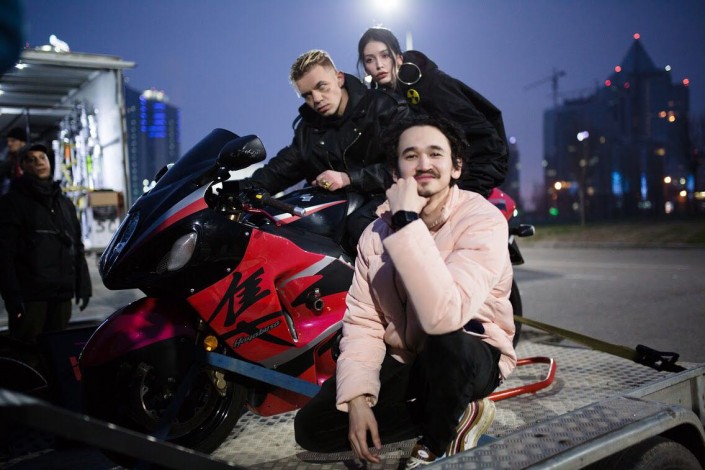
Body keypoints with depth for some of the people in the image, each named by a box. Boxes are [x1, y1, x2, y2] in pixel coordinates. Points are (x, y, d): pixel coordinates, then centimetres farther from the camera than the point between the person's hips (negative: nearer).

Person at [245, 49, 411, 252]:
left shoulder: (386, 107, -3)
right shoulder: (309, 125, 16)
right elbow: (281, 168, 15)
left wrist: (349, 178, -16)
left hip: (383, 197, -5)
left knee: (359, 226, -39)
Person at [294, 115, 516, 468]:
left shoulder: (483, 220, -22)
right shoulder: (377, 231, -4)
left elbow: (443, 317, -38)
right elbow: (363, 320, -5)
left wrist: (407, 223, -37)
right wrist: (357, 397, -17)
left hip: (469, 358, -5)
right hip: (401, 358, 5)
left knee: (446, 345, -40)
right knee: (312, 427, -6)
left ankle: (438, 440, -6)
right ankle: (452, 412, 5)